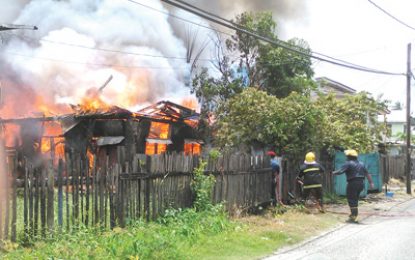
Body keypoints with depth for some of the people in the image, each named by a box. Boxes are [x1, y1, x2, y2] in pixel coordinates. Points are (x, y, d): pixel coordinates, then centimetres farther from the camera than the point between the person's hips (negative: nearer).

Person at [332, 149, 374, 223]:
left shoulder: (348, 163, -8)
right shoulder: (361, 164, 16)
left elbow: (340, 171, -16)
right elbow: (367, 173, 14)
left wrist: (334, 173, 2)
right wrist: (371, 182, 15)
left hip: (353, 183, -8)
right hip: (361, 183, 8)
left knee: (352, 200, -4)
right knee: (355, 199, 20)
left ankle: (354, 218, -8)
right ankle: (353, 214, 29)